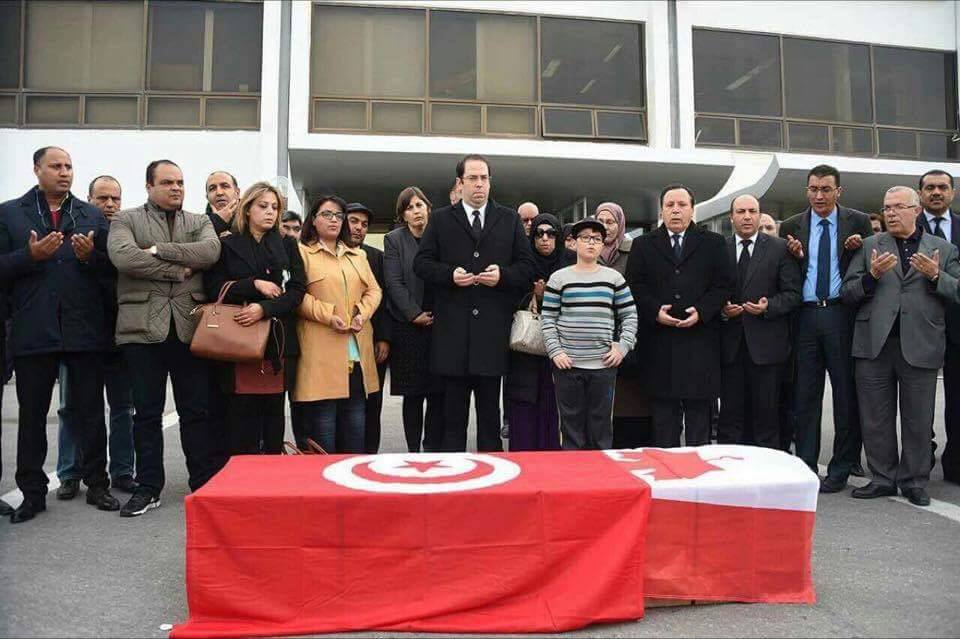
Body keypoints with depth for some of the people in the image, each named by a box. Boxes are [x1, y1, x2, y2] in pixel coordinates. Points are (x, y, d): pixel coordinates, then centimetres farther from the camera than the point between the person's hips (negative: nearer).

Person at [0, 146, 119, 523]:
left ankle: (97, 485, 20)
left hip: (84, 330, 1)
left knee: (90, 413, 7)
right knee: (32, 415, 8)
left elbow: (111, 267, 5)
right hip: (33, 332, 0)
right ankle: (32, 493, 20)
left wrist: (90, 256, -15)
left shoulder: (92, 216, 10)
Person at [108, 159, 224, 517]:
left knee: (197, 411, 5)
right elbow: (123, 257, -11)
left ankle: (205, 485, 13)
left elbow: (211, 251, -7)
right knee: (147, 413, 7)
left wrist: (158, 250, -11)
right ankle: (148, 488, 18)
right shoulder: (126, 220, 8)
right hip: (143, 327, -1)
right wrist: (178, 270, -11)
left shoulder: (200, 223, 14)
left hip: (190, 328, 1)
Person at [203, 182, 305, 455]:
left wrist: (264, 308, -13)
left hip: (278, 341, 2)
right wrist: (255, 285, -12)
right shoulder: (227, 245, 9)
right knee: (241, 417, -3)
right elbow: (214, 288, -2)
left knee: (274, 412, 4)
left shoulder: (287, 245, 13)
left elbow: (297, 290, 2)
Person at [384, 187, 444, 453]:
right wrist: (415, 314, -10)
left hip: (440, 325, 2)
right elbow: (394, 283, -3)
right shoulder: (394, 239, 5)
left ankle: (433, 450, 8)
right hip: (409, 327, -1)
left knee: (438, 394, 0)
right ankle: (413, 451, 10)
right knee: (413, 395, 3)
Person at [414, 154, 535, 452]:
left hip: (493, 329, 1)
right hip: (452, 329, 0)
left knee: (490, 411, 9)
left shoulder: (510, 220, 11)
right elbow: (421, 263, 4)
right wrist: (450, 274, -12)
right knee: (453, 412, 8)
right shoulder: (441, 219, 9)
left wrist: (502, 274, -11)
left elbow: (527, 267, 8)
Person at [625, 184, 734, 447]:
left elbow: (724, 285, 3)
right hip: (659, 340, 0)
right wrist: (655, 311, -12)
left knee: (699, 407, 4)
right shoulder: (643, 244, 11)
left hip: (700, 339, 0)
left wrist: (701, 311, -11)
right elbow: (634, 286, 3)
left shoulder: (713, 243, 10)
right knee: (663, 411, 5)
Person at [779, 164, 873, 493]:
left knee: (846, 393, 4)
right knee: (805, 395, 7)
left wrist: (857, 250, -12)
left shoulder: (858, 222, 3)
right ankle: (805, 467, 16)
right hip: (805, 316, 2)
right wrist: (795, 257, -10)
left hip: (841, 315, -2)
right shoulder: (792, 226, 9)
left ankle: (841, 469, 15)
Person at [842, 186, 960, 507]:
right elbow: (848, 293, 4)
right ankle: (883, 478, 20)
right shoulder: (869, 246, 10)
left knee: (918, 420, 7)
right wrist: (871, 275, -13)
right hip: (875, 344, 1)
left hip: (920, 345, 0)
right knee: (876, 418, 7)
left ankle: (914, 481, 21)